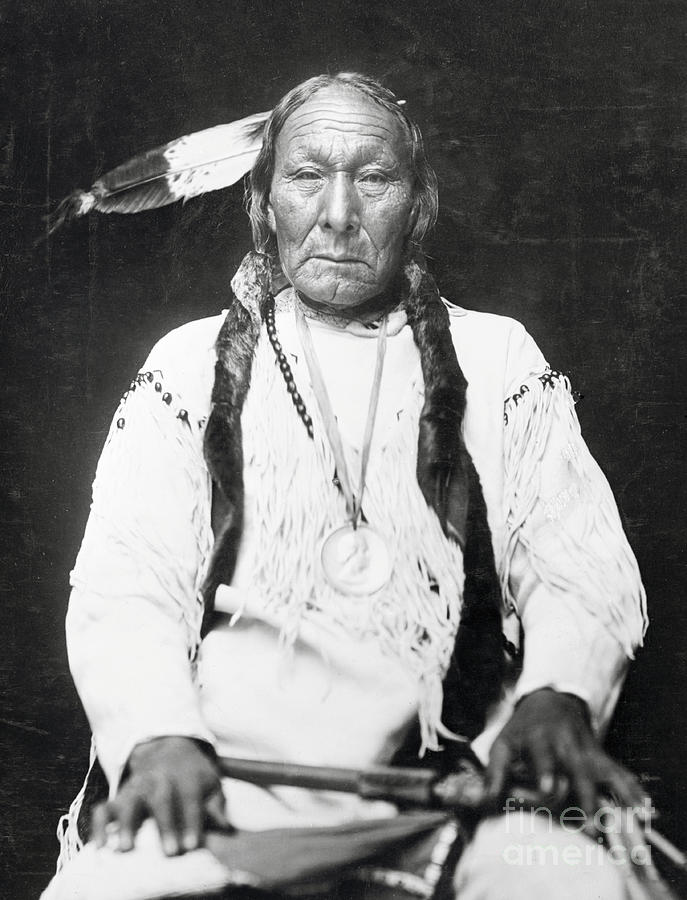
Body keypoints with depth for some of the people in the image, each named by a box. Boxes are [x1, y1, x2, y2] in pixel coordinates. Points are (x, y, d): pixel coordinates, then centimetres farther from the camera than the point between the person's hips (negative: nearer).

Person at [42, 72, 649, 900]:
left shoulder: (498, 358, 16)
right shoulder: (188, 364, 14)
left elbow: (584, 568, 8)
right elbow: (122, 587, 4)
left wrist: (556, 700, -15)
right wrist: (162, 738, -17)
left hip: (457, 785, 0)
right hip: (223, 789, 0)